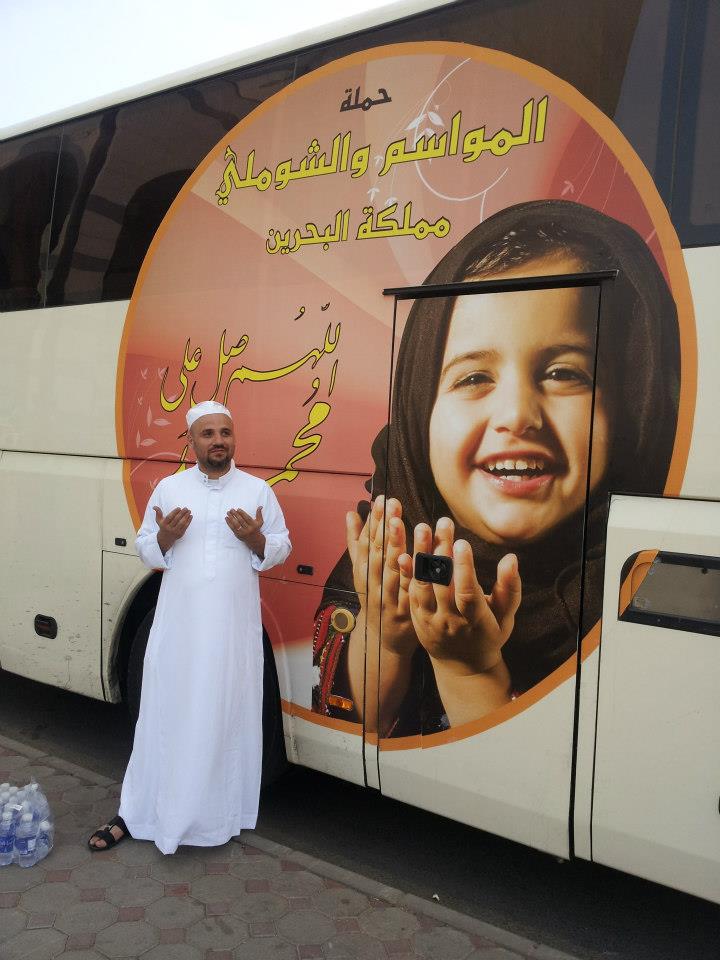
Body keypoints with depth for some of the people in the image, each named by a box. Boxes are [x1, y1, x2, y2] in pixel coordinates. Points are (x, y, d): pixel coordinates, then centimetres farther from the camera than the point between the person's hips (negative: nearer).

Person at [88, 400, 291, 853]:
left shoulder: (257, 490, 3)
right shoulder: (168, 488, 4)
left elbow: (281, 547, 5)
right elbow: (145, 549, 8)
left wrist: (257, 539, -15)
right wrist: (164, 537, -13)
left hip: (234, 627, 0)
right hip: (179, 623, 1)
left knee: (229, 714, 7)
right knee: (166, 713, 6)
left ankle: (223, 813, 23)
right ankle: (138, 813, 20)